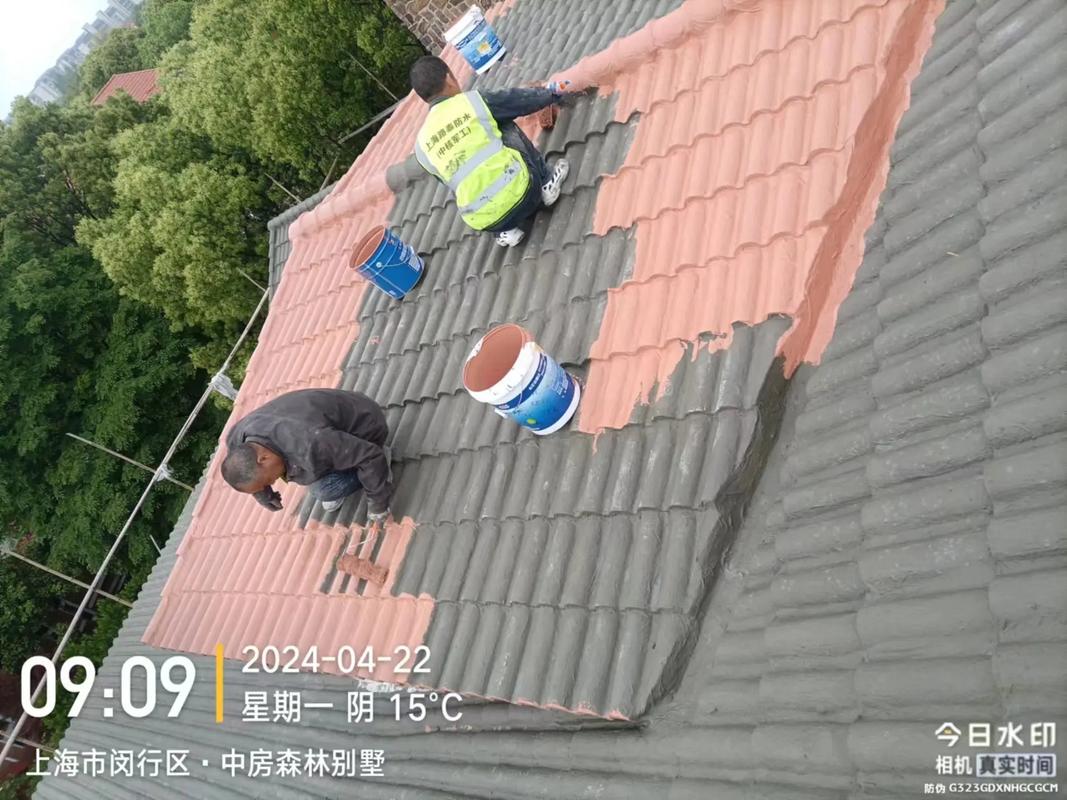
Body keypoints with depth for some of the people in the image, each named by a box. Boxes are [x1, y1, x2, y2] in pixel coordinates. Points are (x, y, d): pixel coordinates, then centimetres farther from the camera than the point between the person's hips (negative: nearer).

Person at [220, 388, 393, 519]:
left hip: (363, 429, -7)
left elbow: (369, 455, -33)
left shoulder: (309, 444, -41)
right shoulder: (237, 440, -17)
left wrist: (378, 502, -22)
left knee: (323, 487, -21)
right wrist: (262, 494, 23)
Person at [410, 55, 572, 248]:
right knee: (506, 128, 22)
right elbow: (523, 99, 16)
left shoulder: (421, 144, 8)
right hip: (520, 191, -2)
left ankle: (505, 231, 20)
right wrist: (553, 92, 37)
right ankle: (547, 183, 22)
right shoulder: (474, 101, 1)